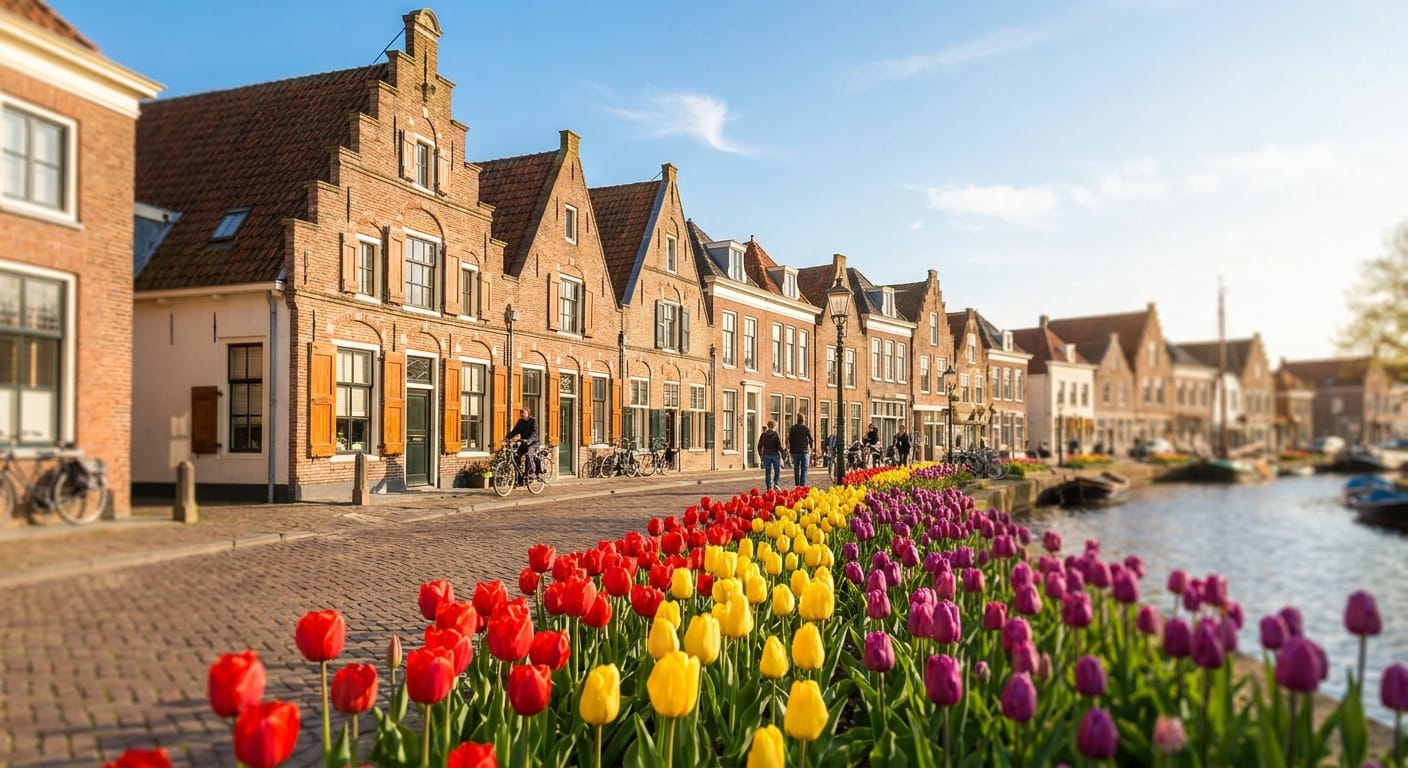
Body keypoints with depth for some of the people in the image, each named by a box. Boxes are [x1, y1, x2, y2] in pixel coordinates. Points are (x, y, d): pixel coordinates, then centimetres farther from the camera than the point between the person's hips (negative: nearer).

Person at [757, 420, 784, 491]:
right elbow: (779, 446, -11)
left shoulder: (763, 435, 3)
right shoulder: (776, 434, -7)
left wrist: (761, 454, 18)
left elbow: (759, 446, 6)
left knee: (767, 472, 6)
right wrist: (783, 454, -2)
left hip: (766, 455, 3)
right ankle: (776, 484, -4)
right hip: (775, 455, -3)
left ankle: (769, 487, 3)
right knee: (777, 470, 12)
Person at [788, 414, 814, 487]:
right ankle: (802, 484, -9)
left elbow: (790, 440, 7)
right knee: (804, 469, 0)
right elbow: (810, 439, 1)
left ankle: (797, 485, 12)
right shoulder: (806, 428, -4)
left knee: (796, 469, 11)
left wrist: (791, 449, 16)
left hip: (795, 451, 3)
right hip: (804, 451, -2)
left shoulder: (792, 428, 3)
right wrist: (811, 448, 17)